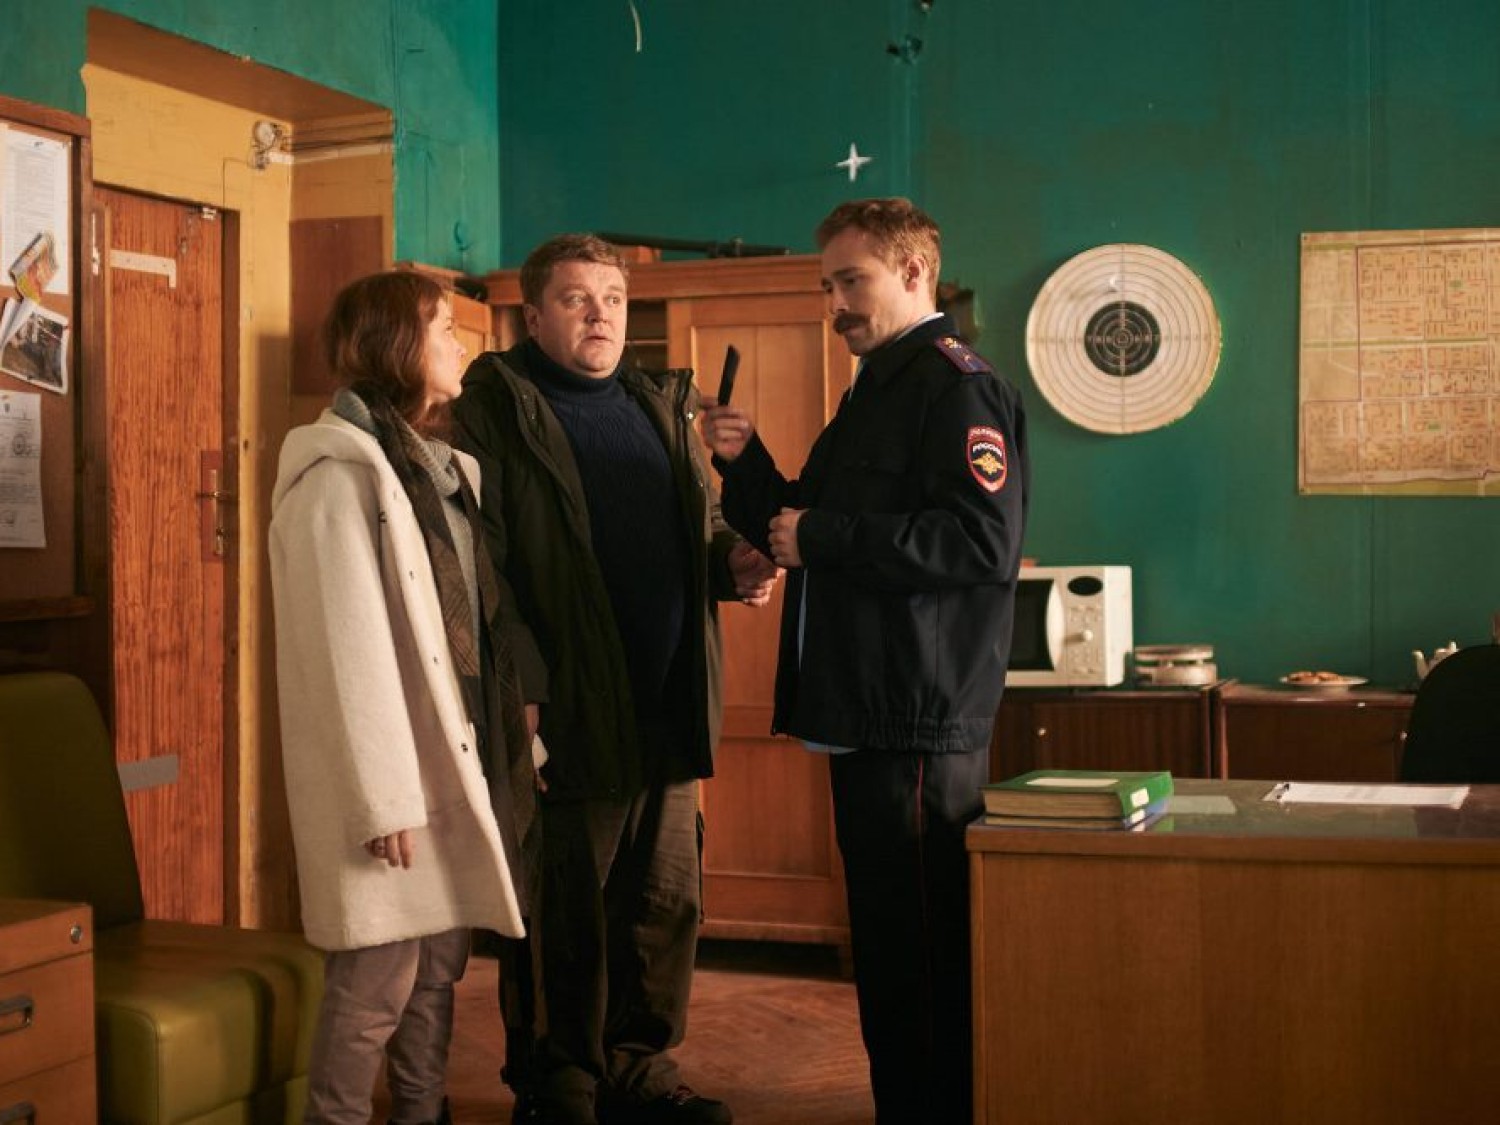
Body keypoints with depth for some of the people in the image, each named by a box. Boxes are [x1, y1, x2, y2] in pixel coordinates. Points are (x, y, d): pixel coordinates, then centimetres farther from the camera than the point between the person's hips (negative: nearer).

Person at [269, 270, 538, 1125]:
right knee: (378, 980, -4)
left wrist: (514, 744, 10)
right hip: (396, 768, -8)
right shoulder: (342, 472, -11)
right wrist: (382, 796, -20)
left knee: (440, 965, 13)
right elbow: (349, 649, -17)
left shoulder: (446, 466, 15)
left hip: (460, 755, 8)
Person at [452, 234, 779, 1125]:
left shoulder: (664, 406, 17)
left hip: (670, 709, 7)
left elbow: (699, 523, 23)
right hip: (568, 710, -6)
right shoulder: (495, 410, -5)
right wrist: (521, 685, -19)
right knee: (567, 911, 3)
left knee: (667, 901, 14)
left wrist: (734, 561, 0)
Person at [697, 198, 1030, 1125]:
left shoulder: (956, 382, -10)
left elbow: (986, 542, -24)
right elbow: (804, 534, 24)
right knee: (887, 944, 16)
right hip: (867, 715, 10)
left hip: (922, 725, -10)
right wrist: (748, 465, 7)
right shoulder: (877, 390, 20)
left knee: (923, 953, -3)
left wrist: (824, 535, -19)